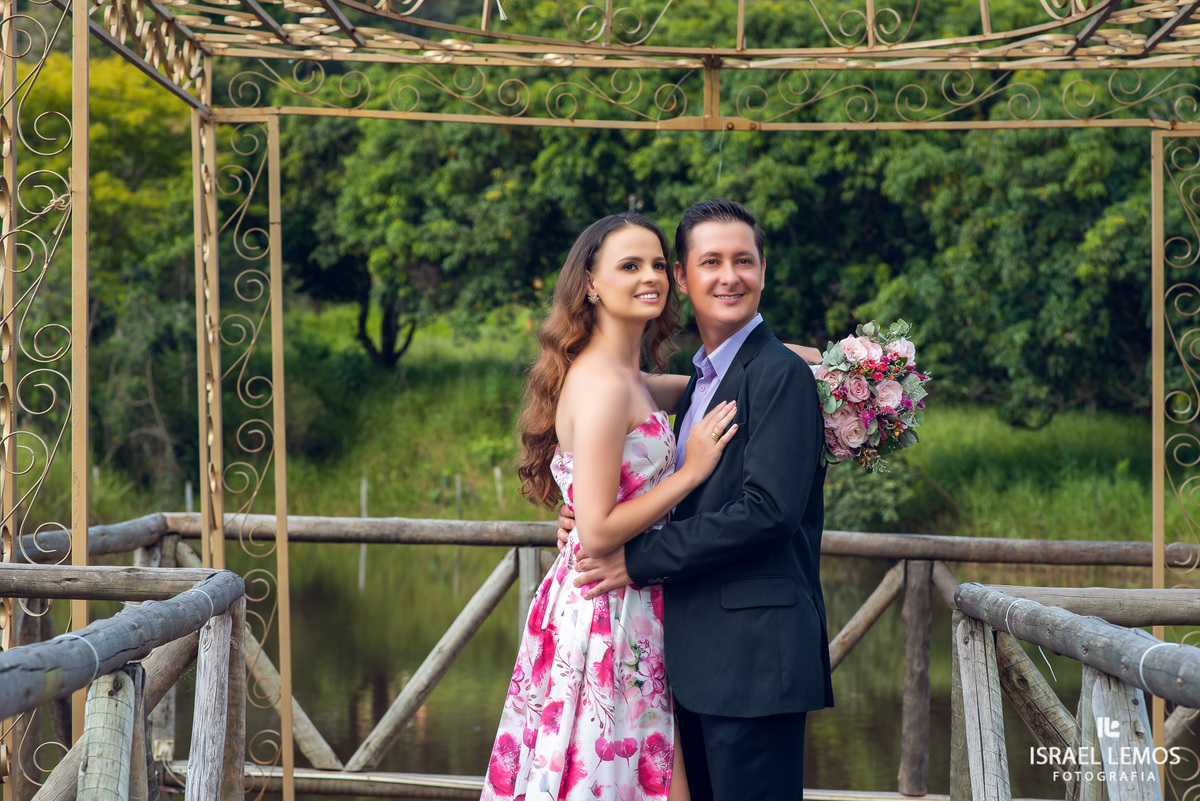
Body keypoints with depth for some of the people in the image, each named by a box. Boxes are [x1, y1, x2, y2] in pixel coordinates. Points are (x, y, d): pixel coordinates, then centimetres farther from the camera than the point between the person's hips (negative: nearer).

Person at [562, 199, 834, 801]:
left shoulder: (781, 374, -10)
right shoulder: (700, 380, 18)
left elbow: (767, 509, -20)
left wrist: (640, 559, -16)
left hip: (755, 654, -9)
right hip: (699, 659, 9)